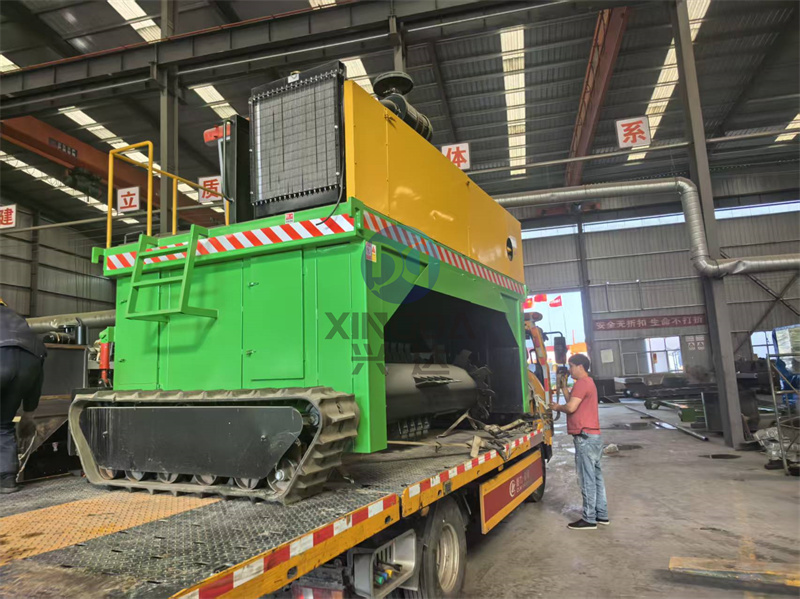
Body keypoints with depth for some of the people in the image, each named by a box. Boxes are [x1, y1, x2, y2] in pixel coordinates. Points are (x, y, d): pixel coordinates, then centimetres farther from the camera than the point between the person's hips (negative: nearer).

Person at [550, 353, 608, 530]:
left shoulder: (582, 383, -14)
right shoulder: (587, 382, 20)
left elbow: (571, 407, -20)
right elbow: (573, 402, 19)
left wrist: (557, 407, -3)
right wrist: (564, 387, 15)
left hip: (585, 437, -11)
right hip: (593, 436, 11)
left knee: (587, 479, -5)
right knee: (595, 477, 14)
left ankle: (589, 519, 1)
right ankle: (601, 515, 21)